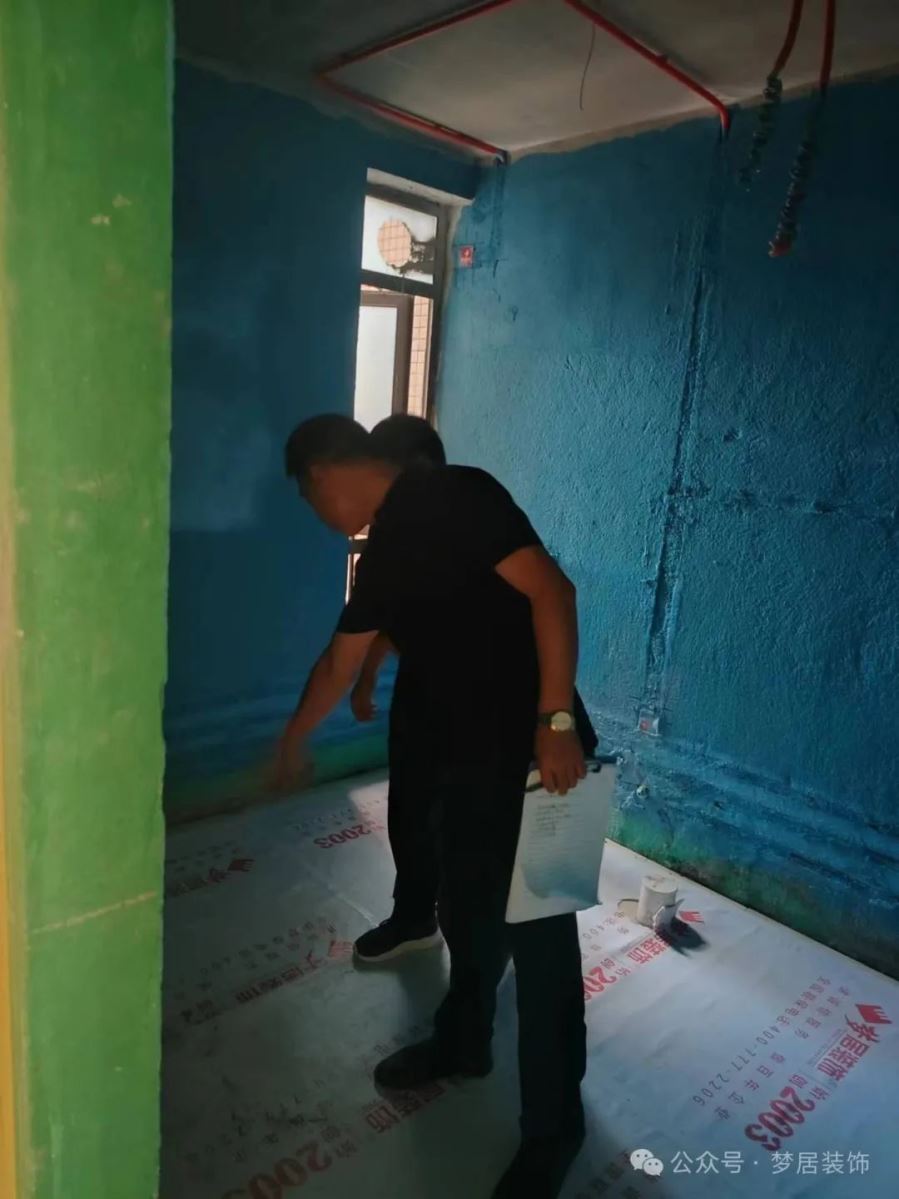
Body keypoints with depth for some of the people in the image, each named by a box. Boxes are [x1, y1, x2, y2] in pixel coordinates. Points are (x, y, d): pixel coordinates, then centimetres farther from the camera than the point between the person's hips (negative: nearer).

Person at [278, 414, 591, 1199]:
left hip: (529, 753, -8)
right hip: (458, 757, 8)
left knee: (537, 934, 5)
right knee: (468, 914, 23)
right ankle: (462, 1044, 47)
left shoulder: (458, 495, -13)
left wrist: (556, 719, -25)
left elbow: (551, 589, -20)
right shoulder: (382, 554, 12)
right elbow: (341, 662, 23)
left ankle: (555, 1123, 25)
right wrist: (293, 741, 34)